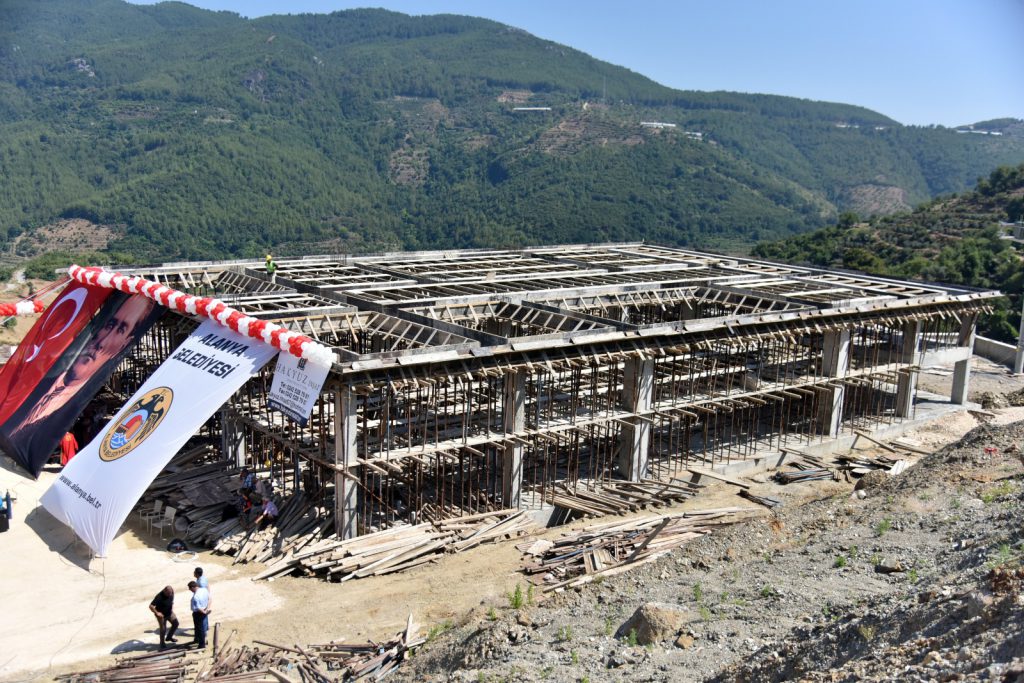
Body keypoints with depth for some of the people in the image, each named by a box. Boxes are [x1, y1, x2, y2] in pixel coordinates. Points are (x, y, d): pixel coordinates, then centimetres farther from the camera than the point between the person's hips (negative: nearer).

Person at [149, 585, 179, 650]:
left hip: (169, 612, 6)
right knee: (163, 629, 2)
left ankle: (169, 637, 23)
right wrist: (156, 613, -27)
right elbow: (151, 606, -32)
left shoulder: (171, 593, -14)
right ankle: (162, 643, 21)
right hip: (161, 614, -6)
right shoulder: (159, 597, -33)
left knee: (175, 623, 1)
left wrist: (172, 607, 5)